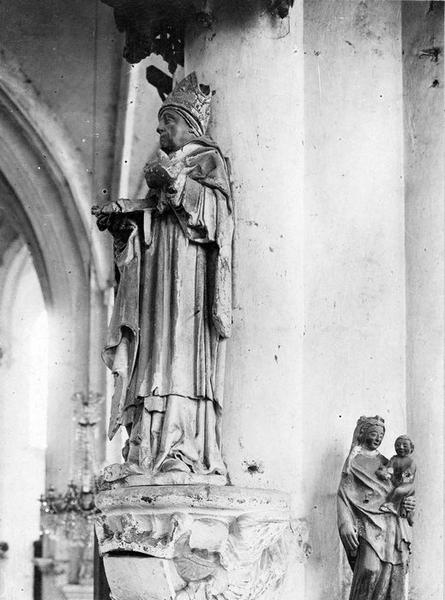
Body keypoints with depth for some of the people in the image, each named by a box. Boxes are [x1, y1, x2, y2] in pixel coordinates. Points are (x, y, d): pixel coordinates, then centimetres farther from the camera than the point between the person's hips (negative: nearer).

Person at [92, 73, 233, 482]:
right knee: (153, 353, -3)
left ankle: (184, 451, -25)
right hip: (157, 271, 7)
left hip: (188, 270, -7)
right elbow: (146, 222, 22)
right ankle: (147, 451, -9)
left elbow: (215, 205, -11)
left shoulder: (208, 159, 8)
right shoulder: (165, 165, 28)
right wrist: (119, 216, 4)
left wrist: (176, 182, -19)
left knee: (182, 351, -18)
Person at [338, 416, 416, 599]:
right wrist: (346, 524, -14)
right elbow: (343, 494, 0)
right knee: (371, 569, -23)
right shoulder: (354, 461, 10)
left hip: (395, 522, 6)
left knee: (396, 570, -5)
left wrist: (409, 502, 3)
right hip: (371, 522, -5)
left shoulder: (385, 462, 25)